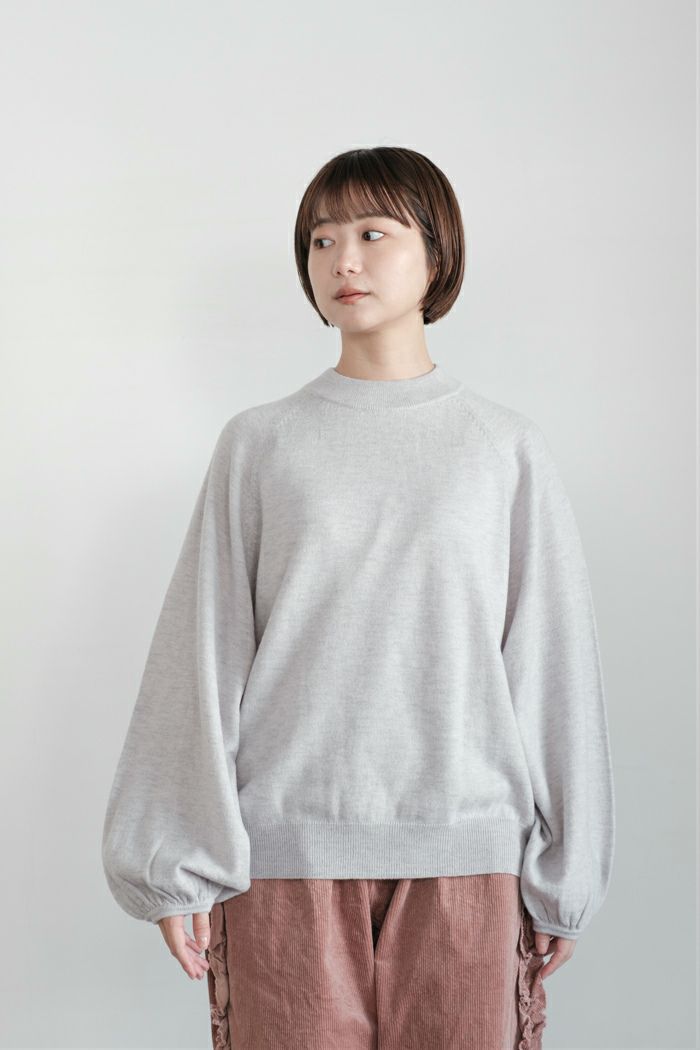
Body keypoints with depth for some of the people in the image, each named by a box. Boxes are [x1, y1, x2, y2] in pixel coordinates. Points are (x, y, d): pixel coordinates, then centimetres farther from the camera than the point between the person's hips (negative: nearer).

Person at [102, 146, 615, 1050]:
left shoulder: (507, 446, 5)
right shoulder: (258, 444, 5)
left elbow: (551, 665, 6)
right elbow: (202, 658, 4)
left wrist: (561, 875, 7)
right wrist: (179, 865, 1)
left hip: (465, 851, 1)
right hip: (286, 849, 0)